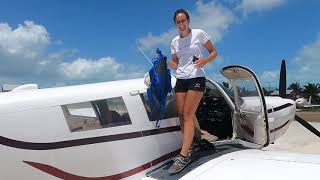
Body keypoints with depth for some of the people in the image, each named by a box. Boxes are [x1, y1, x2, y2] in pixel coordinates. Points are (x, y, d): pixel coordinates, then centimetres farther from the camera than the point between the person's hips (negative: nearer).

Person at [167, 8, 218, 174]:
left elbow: (214, 52, 4)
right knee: (181, 115, -1)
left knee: (188, 115, -14)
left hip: (196, 78, -5)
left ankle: (183, 157, -16)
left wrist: (205, 60, -16)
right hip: (180, 79, 5)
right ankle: (187, 149, 9)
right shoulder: (175, 41, 13)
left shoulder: (199, 33, 0)